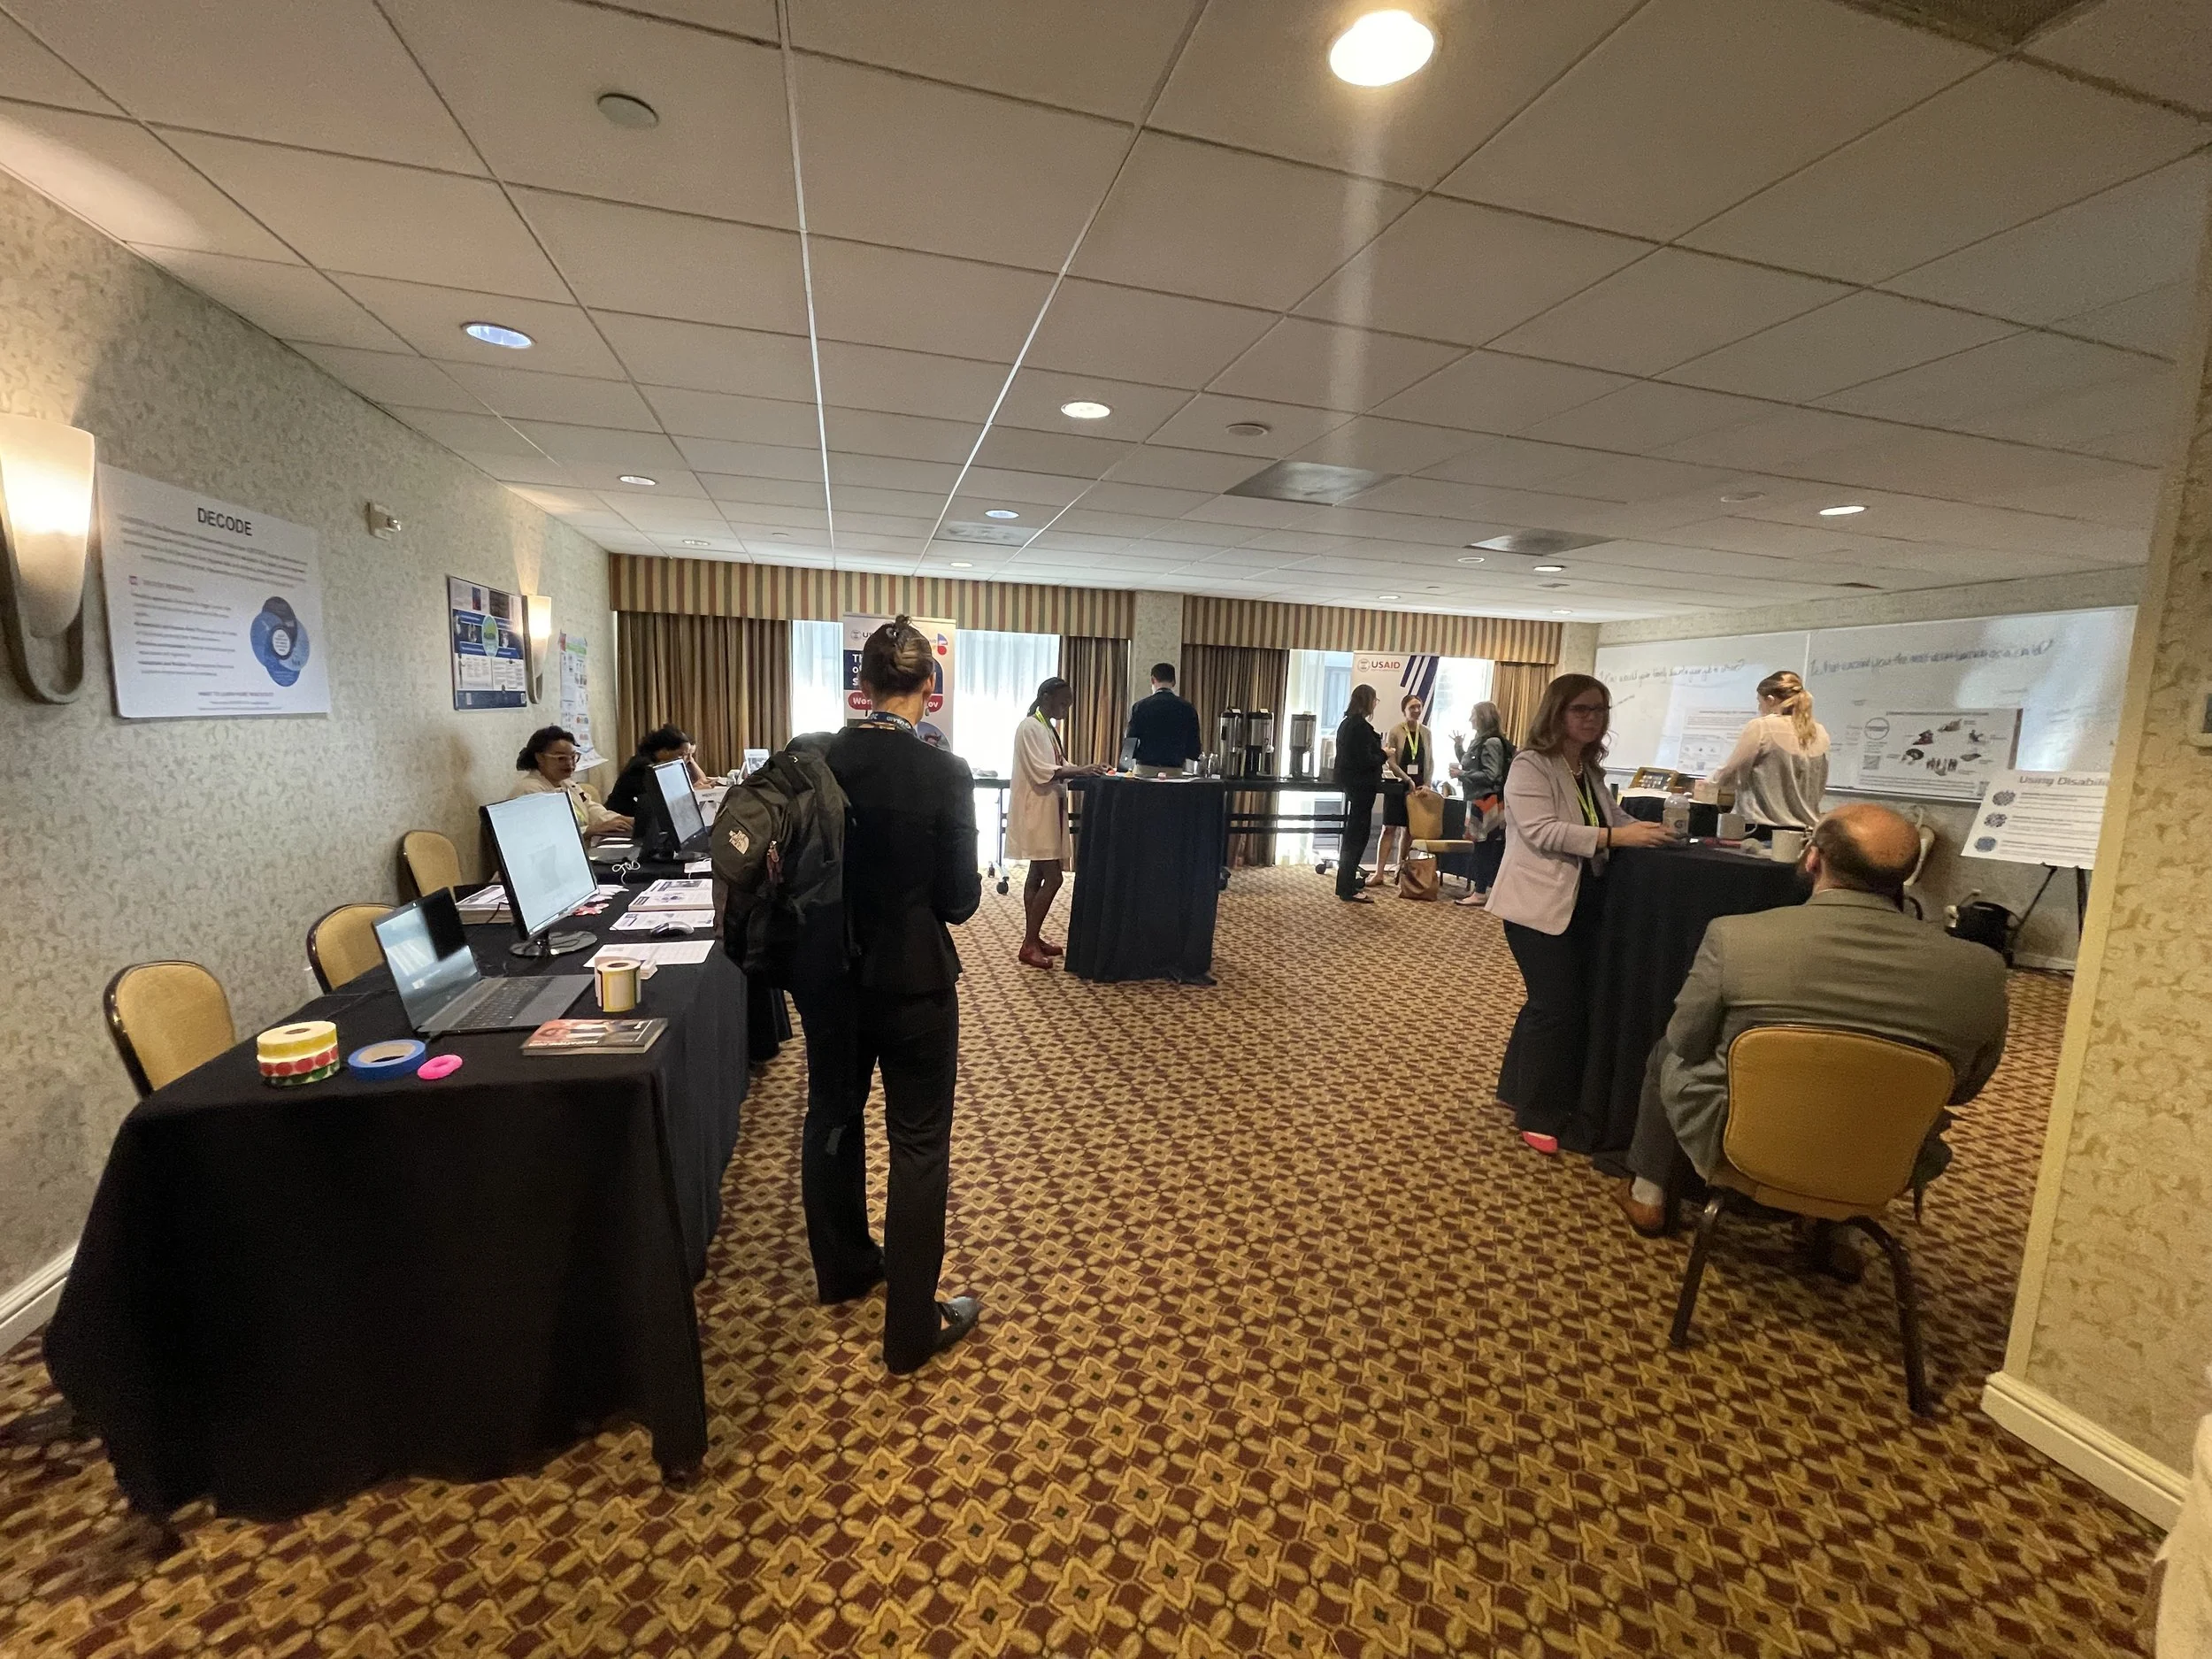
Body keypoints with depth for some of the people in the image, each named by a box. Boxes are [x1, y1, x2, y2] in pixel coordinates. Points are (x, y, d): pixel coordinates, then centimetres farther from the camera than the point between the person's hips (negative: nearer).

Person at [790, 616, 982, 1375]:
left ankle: (842, 1266, 45)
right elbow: (958, 900, -14)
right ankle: (912, 1327, 21)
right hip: (913, 980, -5)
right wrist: (969, 885, 6)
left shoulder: (813, 762, -6)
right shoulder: (944, 772, -18)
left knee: (831, 1118, 24)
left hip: (827, 973, 5)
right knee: (918, 1146, 9)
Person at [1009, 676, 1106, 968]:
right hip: (1036, 812, -10)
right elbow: (1042, 771, -23)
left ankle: (1034, 938, 20)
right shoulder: (1030, 727, -15)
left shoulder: (1049, 728, 15)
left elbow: (1058, 766, 14)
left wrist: (1083, 770, -1)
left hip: (1049, 811, 10)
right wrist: (1079, 772, -26)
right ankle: (1028, 945, -4)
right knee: (1053, 878, -10)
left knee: (1038, 875, 13)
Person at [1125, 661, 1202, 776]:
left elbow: (1131, 748, -2)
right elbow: (1193, 752, 2)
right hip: (1174, 771, 1)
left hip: (1145, 770, -1)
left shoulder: (1140, 707, -2)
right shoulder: (1188, 709, 1)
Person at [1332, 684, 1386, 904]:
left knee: (1353, 833, 18)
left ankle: (1347, 881, 27)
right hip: (1362, 785, -10)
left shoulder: (1346, 723, 10)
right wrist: (1384, 754, -6)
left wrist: (1377, 750, 15)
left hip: (1351, 783, 10)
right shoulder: (1361, 726, -18)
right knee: (1358, 835, -6)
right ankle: (1348, 890, -4)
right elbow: (1364, 760, -22)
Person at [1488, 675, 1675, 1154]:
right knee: (1557, 1005, -5)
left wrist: (1652, 831, 2)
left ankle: (1518, 1089, 31)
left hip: (1584, 904, 9)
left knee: (1578, 1002, 15)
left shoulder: (1591, 770, 12)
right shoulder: (1530, 766, -13)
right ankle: (1538, 1115, 10)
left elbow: (1615, 819, 20)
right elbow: (1541, 831, -24)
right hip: (1540, 904, -9)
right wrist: (1614, 837, -30)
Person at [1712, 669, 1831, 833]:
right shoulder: (1820, 733, 8)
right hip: (1806, 831, 6)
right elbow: (1819, 787, 17)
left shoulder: (1762, 727, -9)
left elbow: (1727, 777, -3)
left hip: (1764, 830, -5)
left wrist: (1715, 774, 18)